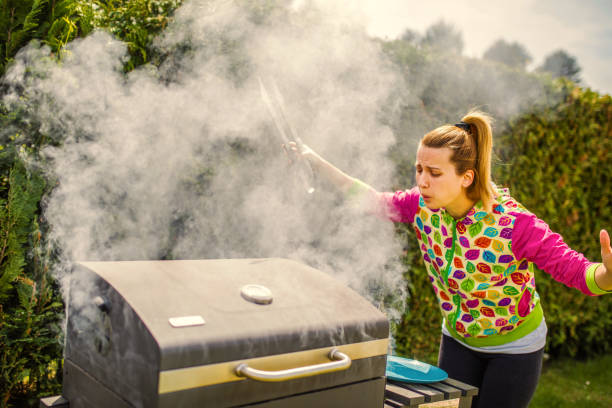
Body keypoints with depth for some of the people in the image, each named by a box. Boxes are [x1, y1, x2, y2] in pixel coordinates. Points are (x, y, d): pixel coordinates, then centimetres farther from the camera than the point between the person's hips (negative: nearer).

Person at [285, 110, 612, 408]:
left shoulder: (513, 223, -33)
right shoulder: (423, 206, -18)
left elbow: (577, 271, -33)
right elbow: (375, 201, -4)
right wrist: (316, 161, -8)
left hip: (514, 346, -4)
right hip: (458, 338, 4)